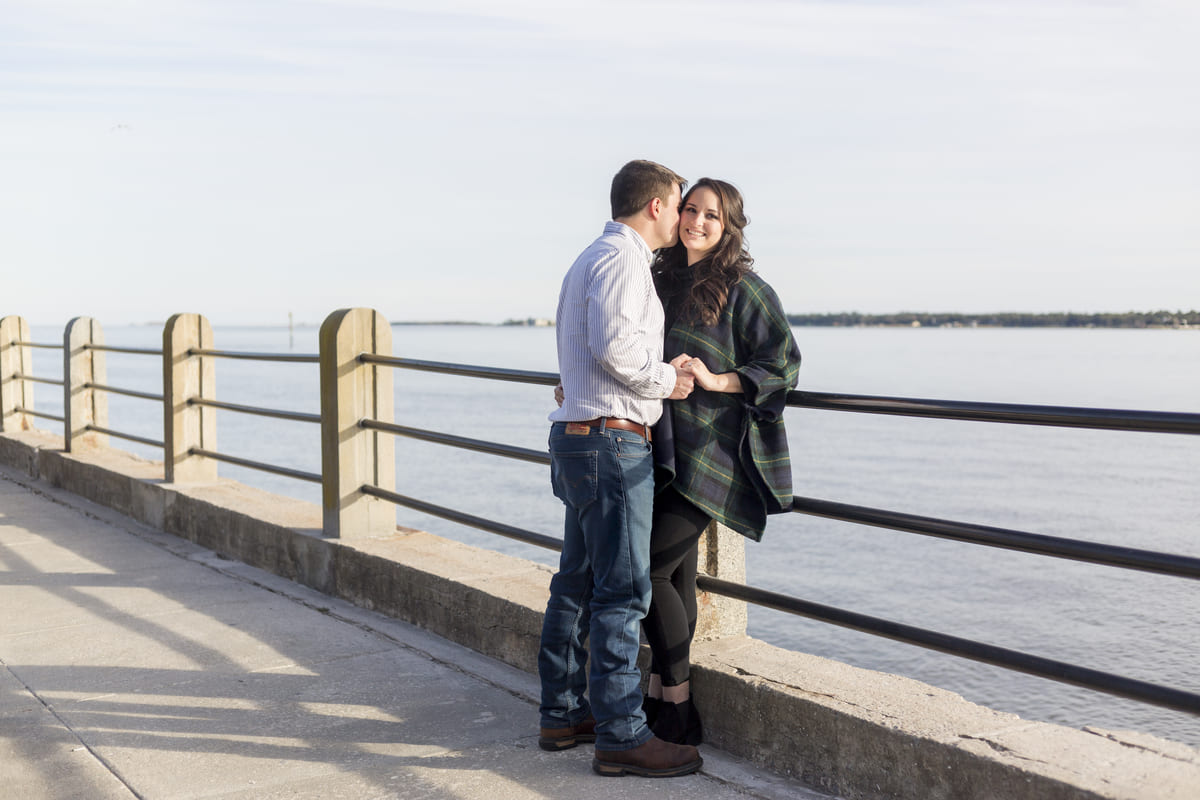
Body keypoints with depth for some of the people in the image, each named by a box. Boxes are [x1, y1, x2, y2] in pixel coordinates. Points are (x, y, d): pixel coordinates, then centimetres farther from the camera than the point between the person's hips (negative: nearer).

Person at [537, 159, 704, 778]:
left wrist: (662, 374, 19)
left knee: (577, 583, 14)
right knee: (623, 590, -7)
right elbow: (616, 344, -25)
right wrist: (667, 379, -10)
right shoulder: (622, 257, -11)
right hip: (612, 442, -11)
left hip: (577, 438, 11)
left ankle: (562, 714, 23)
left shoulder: (590, 259, 22)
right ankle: (621, 735, -3)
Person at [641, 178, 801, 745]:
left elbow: (784, 366, -9)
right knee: (674, 571, 11)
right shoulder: (664, 279, 12)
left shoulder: (744, 289, -8)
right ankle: (659, 696, 20)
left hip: (711, 449, -7)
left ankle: (677, 708, 3)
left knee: (649, 567, -9)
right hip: (664, 447, 7)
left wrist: (717, 381, -19)